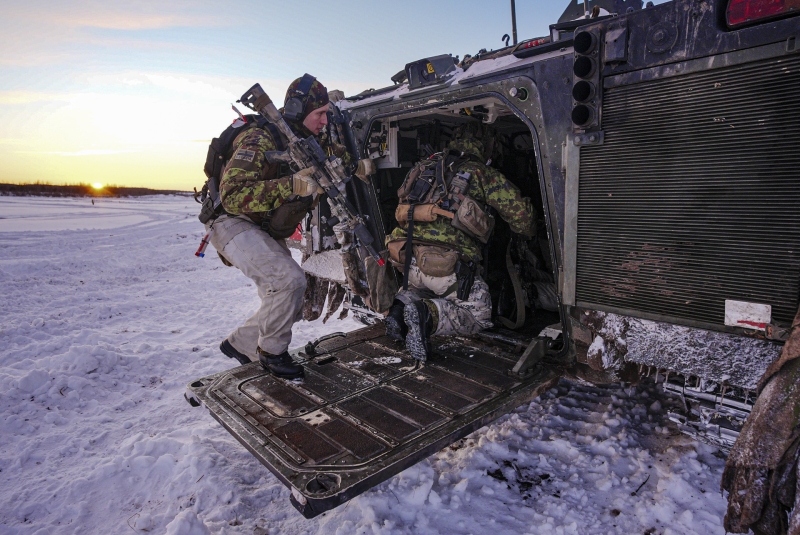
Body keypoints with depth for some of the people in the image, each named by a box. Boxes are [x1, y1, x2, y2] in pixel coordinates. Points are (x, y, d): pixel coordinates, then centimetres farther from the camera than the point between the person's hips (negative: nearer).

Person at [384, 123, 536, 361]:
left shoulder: (425, 168, 20)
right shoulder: (481, 173, 7)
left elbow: (402, 210, 28)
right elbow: (519, 209, 7)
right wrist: (528, 231, 28)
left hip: (404, 257, 6)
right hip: (446, 263, -5)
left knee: (422, 288, 37)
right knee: (479, 314, 12)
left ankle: (403, 304, 5)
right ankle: (428, 315, -13)